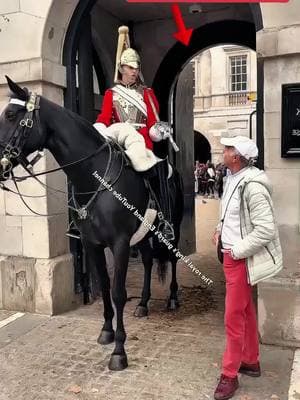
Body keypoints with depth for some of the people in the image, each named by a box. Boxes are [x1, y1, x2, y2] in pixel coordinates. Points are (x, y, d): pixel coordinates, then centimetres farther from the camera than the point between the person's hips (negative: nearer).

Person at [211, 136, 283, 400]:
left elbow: (266, 230, -25)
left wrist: (237, 251, -21)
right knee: (246, 311, 21)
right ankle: (251, 362, 38)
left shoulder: (252, 185, -23)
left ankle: (230, 375, 17)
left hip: (242, 259, -9)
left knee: (234, 317, 1)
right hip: (232, 254, 9)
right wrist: (221, 229, 6)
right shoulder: (233, 179, 5)